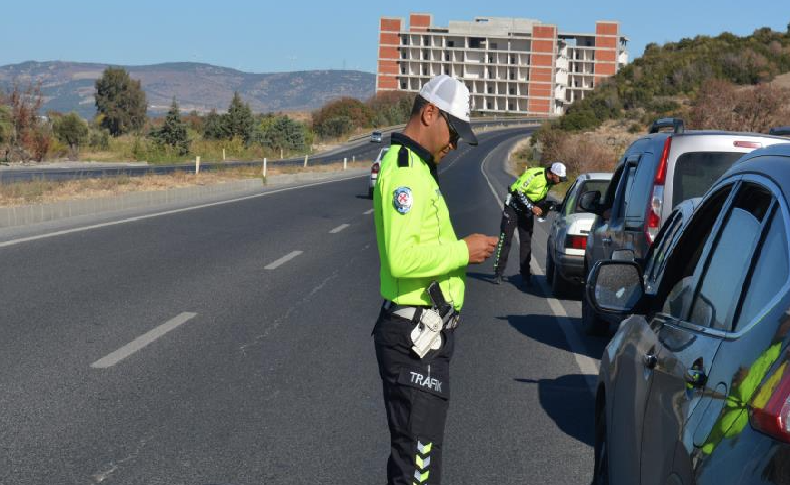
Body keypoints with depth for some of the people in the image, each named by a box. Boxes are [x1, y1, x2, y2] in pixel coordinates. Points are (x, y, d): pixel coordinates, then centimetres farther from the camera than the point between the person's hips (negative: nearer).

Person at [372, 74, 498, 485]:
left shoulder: (416, 168, 17)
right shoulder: (404, 171, -17)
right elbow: (401, 258, -29)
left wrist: (461, 249, 8)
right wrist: (463, 250, -19)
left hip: (425, 332, 11)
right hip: (414, 333, -11)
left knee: (418, 446, 21)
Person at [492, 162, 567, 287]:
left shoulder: (549, 181, -2)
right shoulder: (534, 175, -28)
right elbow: (518, 191, -27)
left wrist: (546, 206, -7)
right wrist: (532, 207, -27)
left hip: (527, 211, 7)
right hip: (514, 207, -7)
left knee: (526, 242, 4)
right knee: (505, 240, -6)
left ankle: (525, 274, 8)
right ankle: (498, 273, -3)